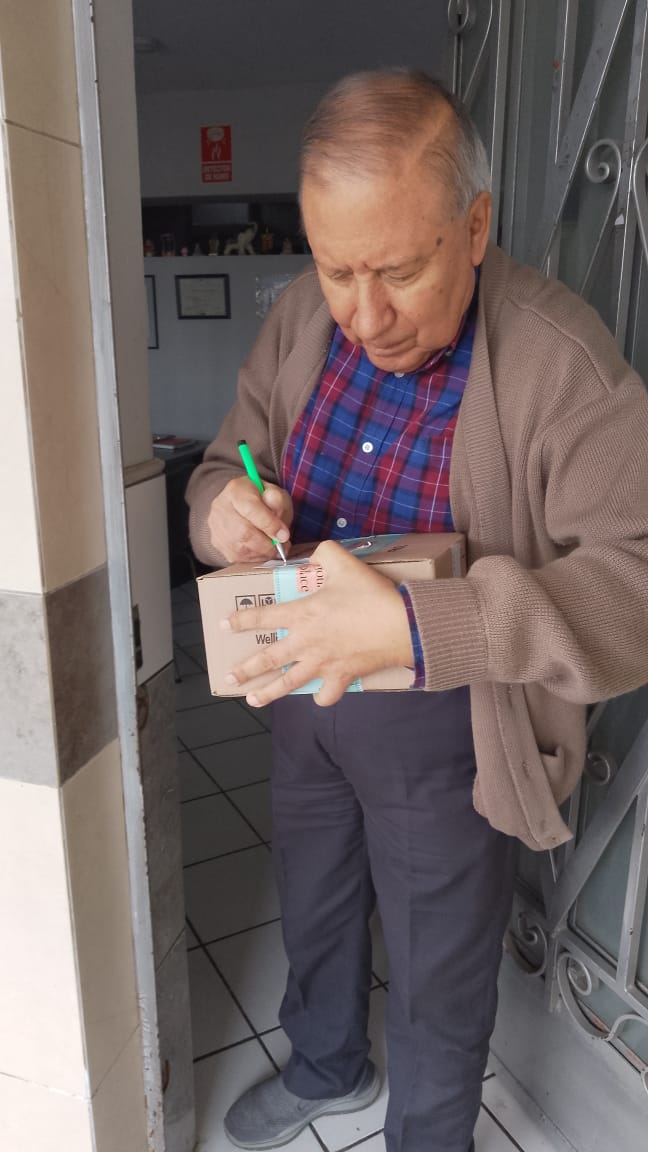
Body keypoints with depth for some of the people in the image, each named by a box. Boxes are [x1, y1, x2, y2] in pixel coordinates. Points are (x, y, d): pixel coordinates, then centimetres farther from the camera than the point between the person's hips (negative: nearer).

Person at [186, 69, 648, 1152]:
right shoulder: (300, 318, -7)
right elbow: (224, 463, 3)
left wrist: (416, 628, -45)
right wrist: (225, 506, -23)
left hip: (444, 737, -5)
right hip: (300, 697, 6)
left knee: (439, 982, 19)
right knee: (313, 915, 29)